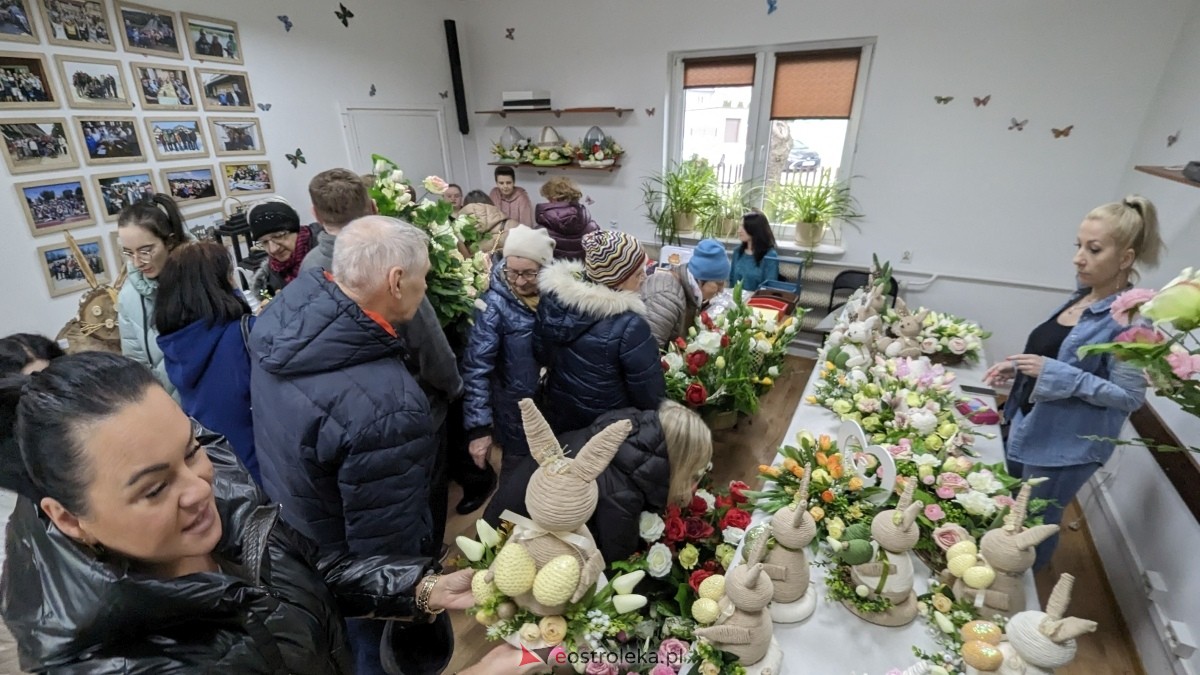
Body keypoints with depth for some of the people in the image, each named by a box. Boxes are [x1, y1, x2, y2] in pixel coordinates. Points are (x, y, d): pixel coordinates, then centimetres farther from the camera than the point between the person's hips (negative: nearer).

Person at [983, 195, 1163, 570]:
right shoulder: (1081, 296, 2)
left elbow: (1129, 397, -21)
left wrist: (1054, 373, -30)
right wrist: (1018, 368, 1)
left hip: (1067, 446, -8)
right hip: (1027, 427, 8)